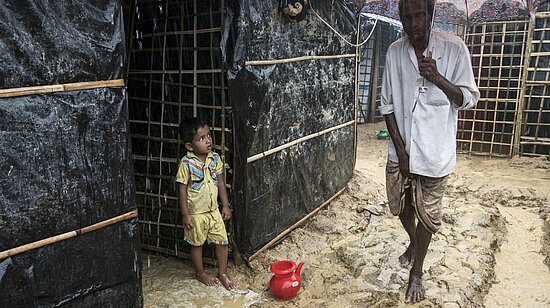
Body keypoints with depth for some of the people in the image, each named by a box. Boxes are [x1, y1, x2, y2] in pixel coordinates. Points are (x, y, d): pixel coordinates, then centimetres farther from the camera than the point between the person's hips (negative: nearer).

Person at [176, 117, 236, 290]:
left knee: (222, 241, 8)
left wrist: (225, 206, 4)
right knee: (197, 244, 14)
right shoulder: (186, 164, -18)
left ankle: (222, 273, 28)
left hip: (214, 210, 4)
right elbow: (182, 190, -14)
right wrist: (185, 215, -13)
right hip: (195, 213, -4)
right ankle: (200, 273, 36)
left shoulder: (215, 158, -4)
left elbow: (221, 183, 4)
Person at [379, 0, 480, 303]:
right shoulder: (394, 52, -3)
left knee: (427, 214, 8)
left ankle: (416, 272, 27)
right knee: (400, 205, 18)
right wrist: (399, 147, -6)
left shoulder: (454, 49, -11)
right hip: (400, 149, 3)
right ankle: (413, 242, 49)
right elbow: (387, 104, 0)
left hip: (434, 152, -3)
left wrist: (437, 78, -25)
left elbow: (468, 99, -8)